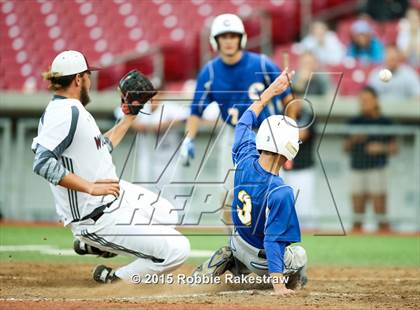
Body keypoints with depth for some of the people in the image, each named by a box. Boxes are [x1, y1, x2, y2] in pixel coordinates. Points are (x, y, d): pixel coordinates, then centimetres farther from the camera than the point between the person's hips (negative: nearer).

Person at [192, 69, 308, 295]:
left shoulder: (245, 160, -19)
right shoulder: (280, 192, -36)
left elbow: (245, 122, 1)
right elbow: (273, 241, -36)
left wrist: (271, 91, 10)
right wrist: (277, 286, -35)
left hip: (239, 241, 4)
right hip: (264, 259, -4)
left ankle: (227, 261, 13)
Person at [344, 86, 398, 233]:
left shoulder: (384, 123, 3)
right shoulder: (354, 122, 11)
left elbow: (394, 148, 6)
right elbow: (346, 148, 13)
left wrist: (381, 148, -12)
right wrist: (354, 139, -6)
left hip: (376, 170, -3)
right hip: (357, 170, 3)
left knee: (380, 210, -7)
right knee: (358, 210, 5)